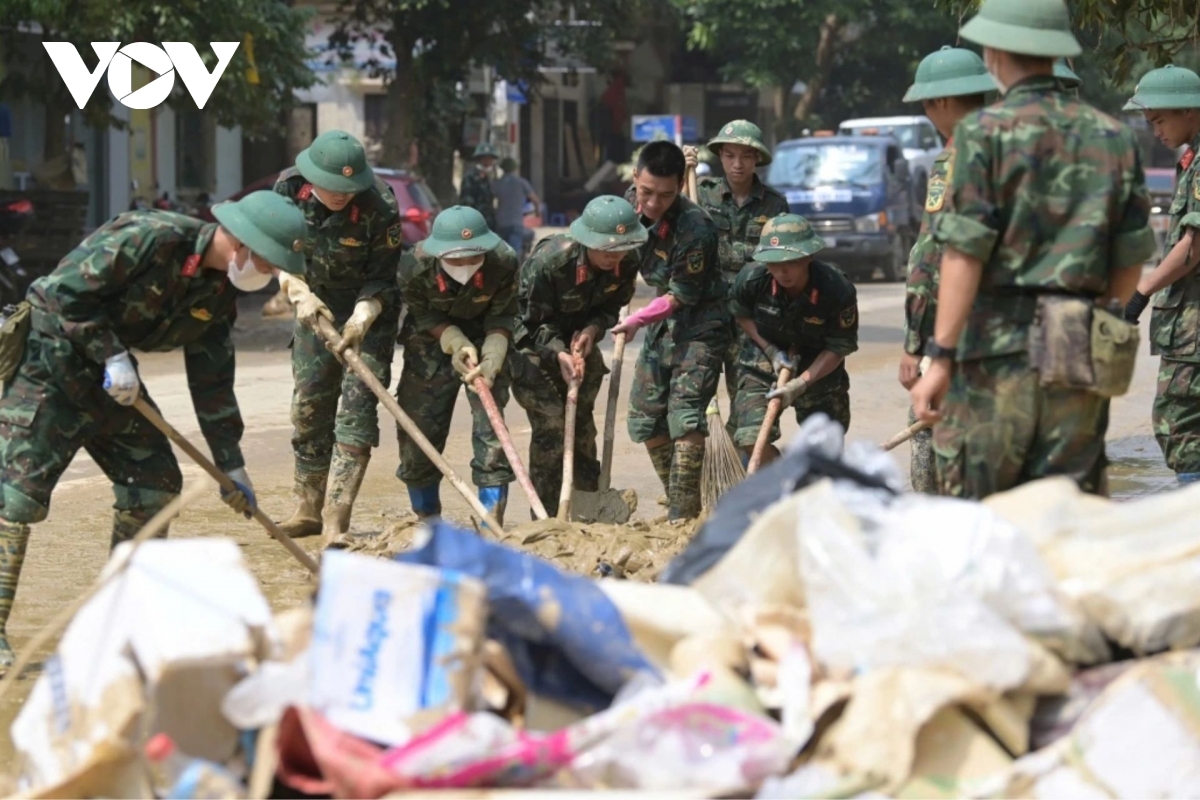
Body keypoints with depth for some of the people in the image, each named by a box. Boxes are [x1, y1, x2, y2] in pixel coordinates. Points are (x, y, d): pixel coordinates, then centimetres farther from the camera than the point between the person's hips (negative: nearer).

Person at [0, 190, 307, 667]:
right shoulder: (150, 239, -24)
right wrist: (112, 356, -24)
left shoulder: (219, 292, 3)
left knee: (156, 483, 7)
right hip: (49, 362, -9)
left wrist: (232, 468, 11)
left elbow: (212, 383, 10)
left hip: (109, 376, 9)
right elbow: (66, 291, -24)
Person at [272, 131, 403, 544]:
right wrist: (301, 294, -21)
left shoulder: (379, 205, -27)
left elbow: (381, 278, -19)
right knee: (308, 406, 9)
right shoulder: (289, 188, -16)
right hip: (316, 306, 4)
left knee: (357, 407, -14)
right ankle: (308, 509, 22)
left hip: (368, 312, -4)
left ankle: (336, 520, -18)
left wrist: (361, 319, -34)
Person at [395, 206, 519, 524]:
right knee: (417, 432, 1)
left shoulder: (504, 263, -30)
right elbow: (424, 315, -13)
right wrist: (457, 343, -28)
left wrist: (491, 360, -31)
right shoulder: (414, 267, -31)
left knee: (491, 433, -12)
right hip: (433, 341, 1)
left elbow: (502, 318, -16)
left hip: (484, 342, 0)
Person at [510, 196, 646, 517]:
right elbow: (536, 320, -23)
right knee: (550, 423, -15)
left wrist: (593, 330, -23)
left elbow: (612, 307, -2)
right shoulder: (549, 261, -33)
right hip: (535, 345, -5)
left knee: (582, 422, 8)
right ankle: (547, 516, -8)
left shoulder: (626, 265, -18)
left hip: (580, 338, 5)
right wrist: (558, 353, -36)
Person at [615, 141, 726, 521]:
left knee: (685, 414, -19)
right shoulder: (632, 201, -5)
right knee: (644, 418, 10)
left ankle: (683, 515, -19)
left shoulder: (694, 227, -28)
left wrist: (636, 321, -20)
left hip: (699, 325, -8)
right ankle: (679, 501, 23)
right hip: (661, 323, 8)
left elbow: (682, 296, -21)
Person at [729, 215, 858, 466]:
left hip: (818, 366, -1)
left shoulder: (838, 291, -29)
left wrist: (801, 384, -27)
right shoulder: (752, 279, -25)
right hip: (764, 359, 1)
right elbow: (741, 314, -1)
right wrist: (771, 351, -13)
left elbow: (839, 348, -18)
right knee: (752, 438, -16)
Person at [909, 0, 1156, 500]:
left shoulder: (984, 133, -6)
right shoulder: (1112, 138, 10)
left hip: (997, 348, -4)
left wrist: (941, 357, -13)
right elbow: (1130, 262, 13)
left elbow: (964, 254, -13)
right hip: (1079, 360, 4)